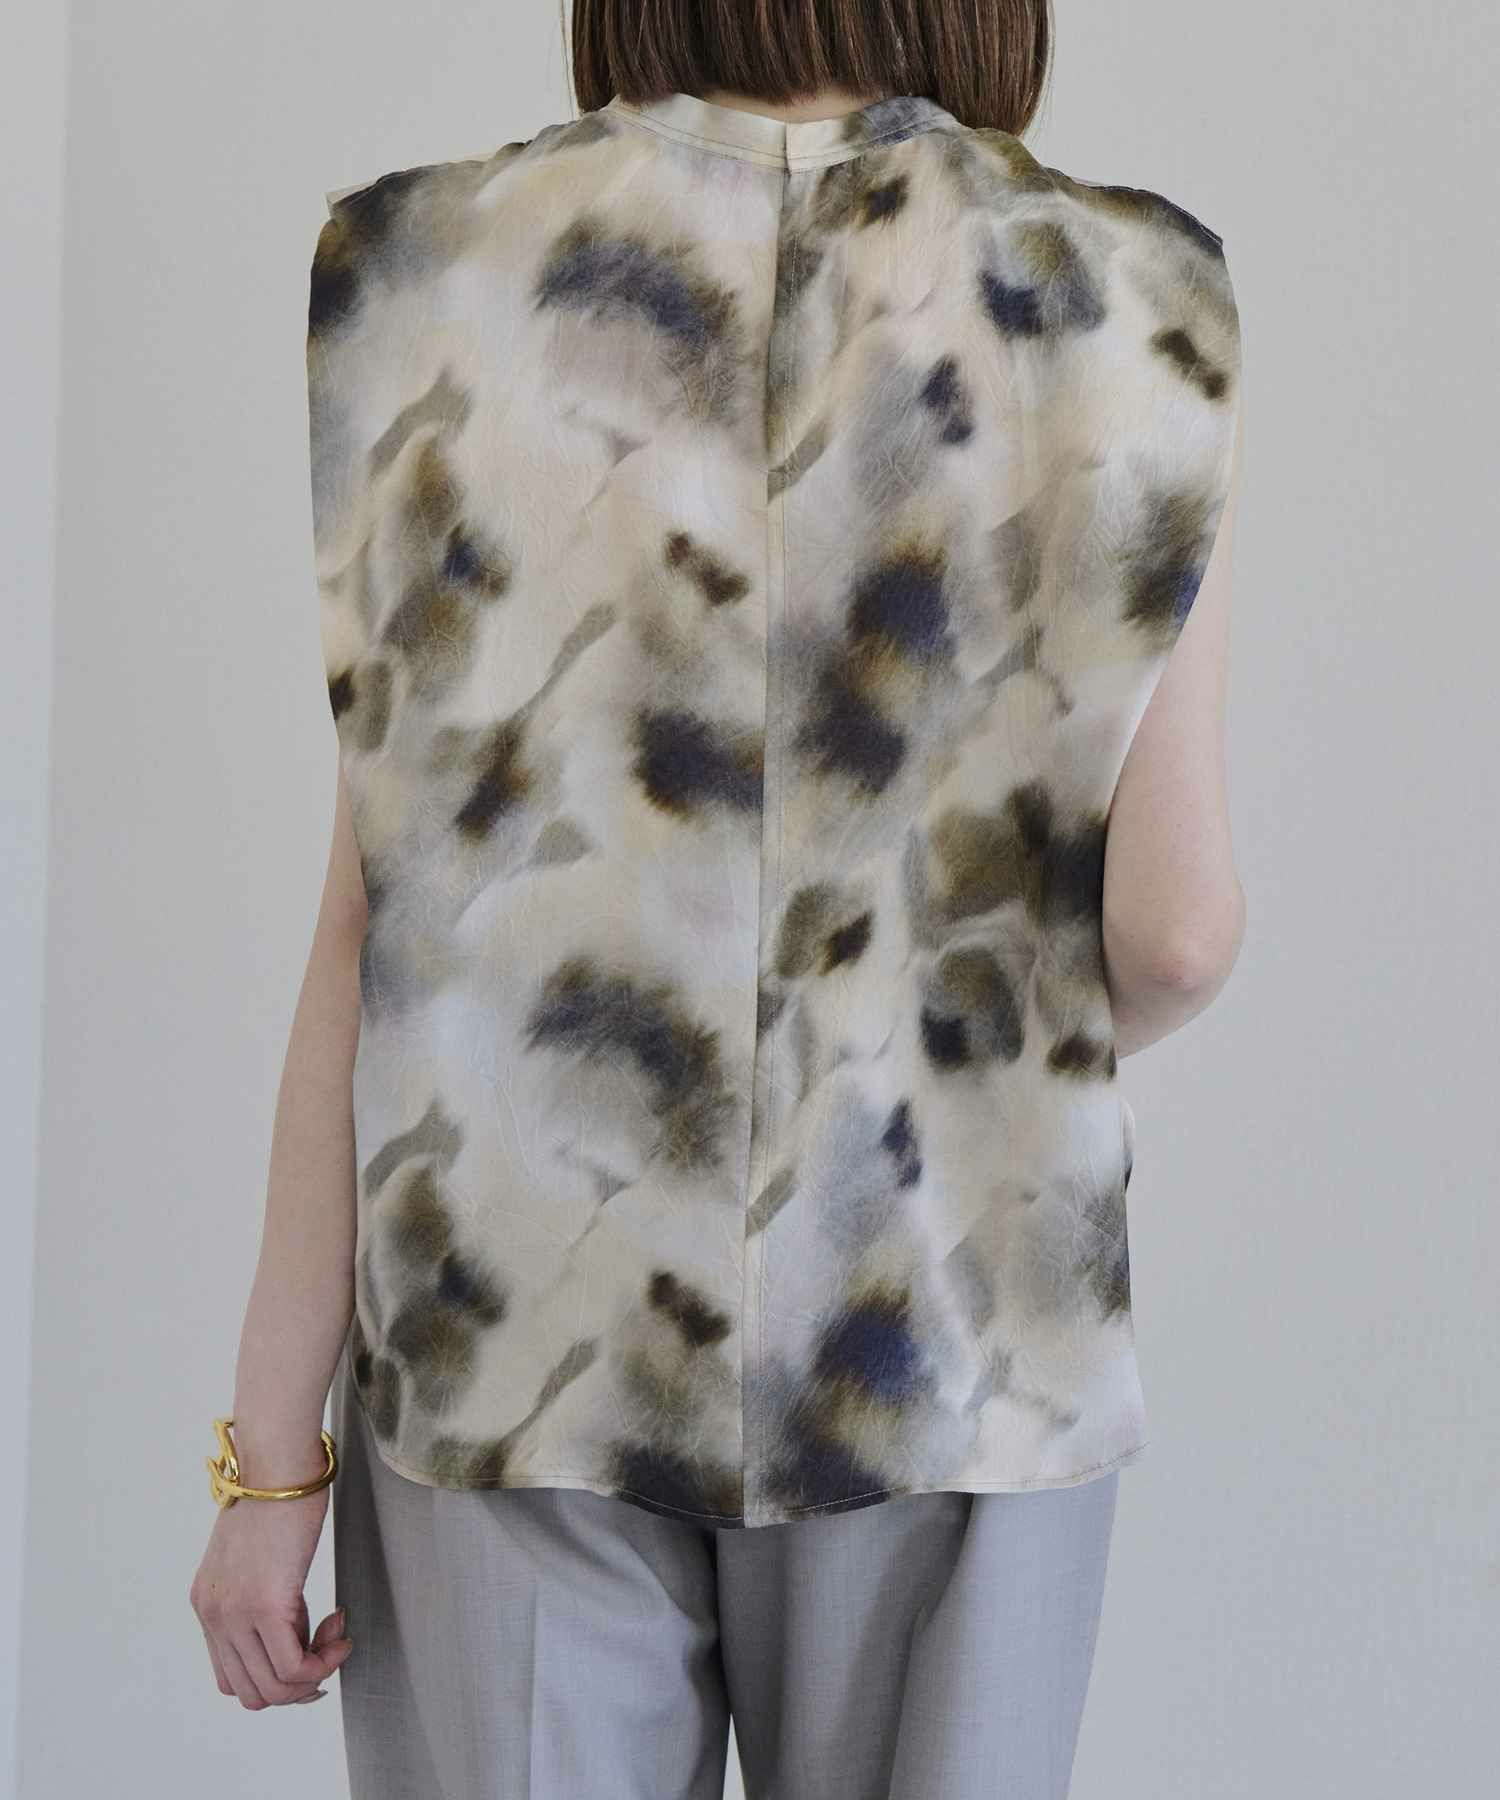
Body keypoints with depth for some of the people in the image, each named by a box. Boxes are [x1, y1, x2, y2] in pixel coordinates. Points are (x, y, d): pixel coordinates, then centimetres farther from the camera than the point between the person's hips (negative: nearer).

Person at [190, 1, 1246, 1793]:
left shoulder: (454, 275, -4)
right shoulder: (1118, 312, -5)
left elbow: (394, 903, -7)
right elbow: (1172, 928, -8)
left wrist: (272, 1446, -1)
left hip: (520, 1335, 1)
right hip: (945, 1325, 0)